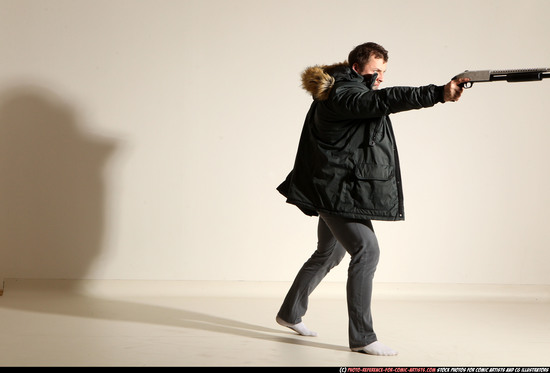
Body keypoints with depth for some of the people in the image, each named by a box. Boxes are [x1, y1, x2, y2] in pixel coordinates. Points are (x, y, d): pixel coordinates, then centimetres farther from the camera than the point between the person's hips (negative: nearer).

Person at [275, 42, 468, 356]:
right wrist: (439, 94, -42)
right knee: (366, 250, -17)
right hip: (337, 191, -12)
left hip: (340, 190, 12)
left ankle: (290, 313, 36)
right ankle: (362, 337, -15)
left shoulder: (347, 91, 15)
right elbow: (384, 100, -35)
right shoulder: (344, 96, -20)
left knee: (329, 254, 21)